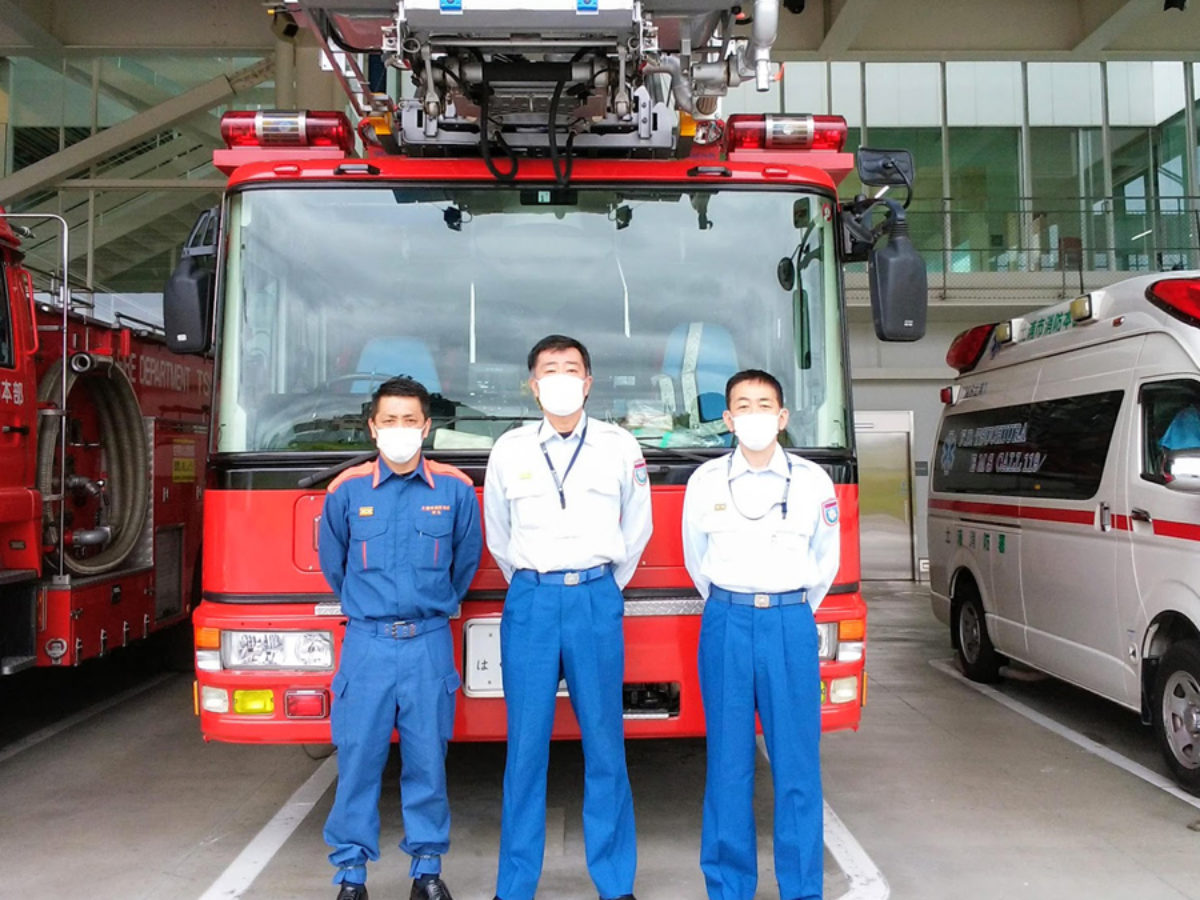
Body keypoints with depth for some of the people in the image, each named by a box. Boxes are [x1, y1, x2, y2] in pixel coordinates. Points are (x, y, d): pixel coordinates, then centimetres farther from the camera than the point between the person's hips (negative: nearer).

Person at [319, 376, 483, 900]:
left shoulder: (455, 489, 0)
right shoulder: (346, 491, 0)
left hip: (430, 644, 0)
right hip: (366, 643, 0)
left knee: (427, 760, 6)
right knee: (358, 759, 4)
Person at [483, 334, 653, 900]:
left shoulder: (620, 447, 5)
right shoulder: (509, 450, 7)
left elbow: (636, 528, 15)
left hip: (597, 601, 0)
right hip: (529, 602, 1)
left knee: (604, 741, 3)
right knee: (526, 744, 3)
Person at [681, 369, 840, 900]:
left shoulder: (813, 482, 3)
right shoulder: (705, 481, 3)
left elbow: (826, 559, 15)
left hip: (790, 623, 0)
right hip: (726, 623, 0)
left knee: (796, 761, 2)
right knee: (728, 762, 6)